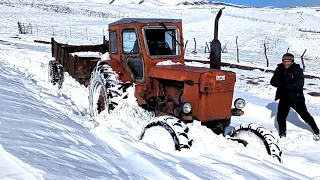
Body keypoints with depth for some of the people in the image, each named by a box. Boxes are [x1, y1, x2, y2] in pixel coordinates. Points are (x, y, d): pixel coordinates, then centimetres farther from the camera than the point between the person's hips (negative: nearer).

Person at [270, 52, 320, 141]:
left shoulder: (298, 70, -14)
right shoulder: (280, 70, -4)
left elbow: (299, 85, -22)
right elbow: (273, 83, -14)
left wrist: (286, 86, -28)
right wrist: (279, 73, -27)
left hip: (296, 98, -3)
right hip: (284, 98, 3)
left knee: (305, 116, 11)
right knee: (280, 117, 2)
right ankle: (282, 133, 27)